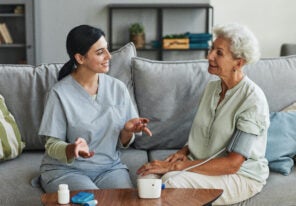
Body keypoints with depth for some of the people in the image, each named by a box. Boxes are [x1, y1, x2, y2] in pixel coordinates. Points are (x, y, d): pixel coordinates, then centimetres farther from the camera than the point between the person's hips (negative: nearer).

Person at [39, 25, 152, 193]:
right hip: (66, 169, -4)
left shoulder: (118, 88, 1)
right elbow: (52, 145, -8)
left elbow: (122, 143, 7)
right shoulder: (60, 93, -11)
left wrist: (127, 131, -16)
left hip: (109, 166, 4)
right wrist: (72, 149, -29)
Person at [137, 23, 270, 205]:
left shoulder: (253, 99, -18)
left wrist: (175, 166, -24)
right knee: (148, 175, -21)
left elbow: (232, 164, -22)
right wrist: (184, 151, -5)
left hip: (241, 175, -6)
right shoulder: (212, 87, 5)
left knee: (172, 182, -31)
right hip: (204, 166, 6)